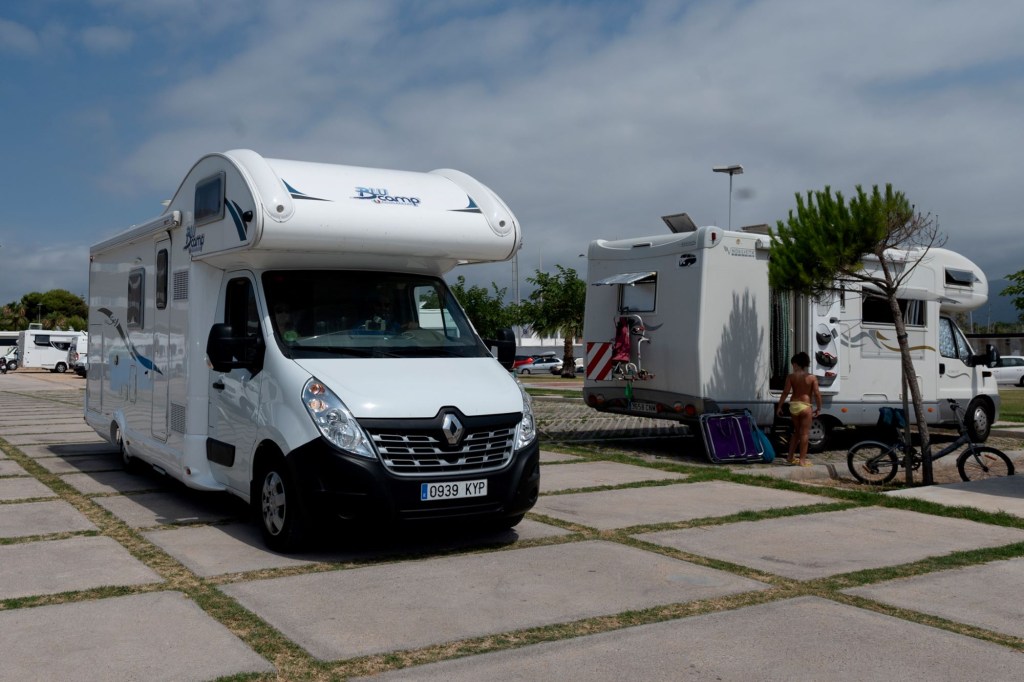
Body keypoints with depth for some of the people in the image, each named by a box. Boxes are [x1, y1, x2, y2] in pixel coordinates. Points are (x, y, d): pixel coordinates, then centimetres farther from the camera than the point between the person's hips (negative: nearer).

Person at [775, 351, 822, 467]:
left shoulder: (791, 376, -2)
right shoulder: (812, 377, -5)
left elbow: (785, 392, -5)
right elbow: (817, 394, -8)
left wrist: (779, 406, 2)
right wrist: (818, 408, 3)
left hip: (793, 405, 3)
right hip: (805, 406, -3)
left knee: (796, 431, 18)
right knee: (805, 433, 2)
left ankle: (790, 457, 20)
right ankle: (802, 460, 1)